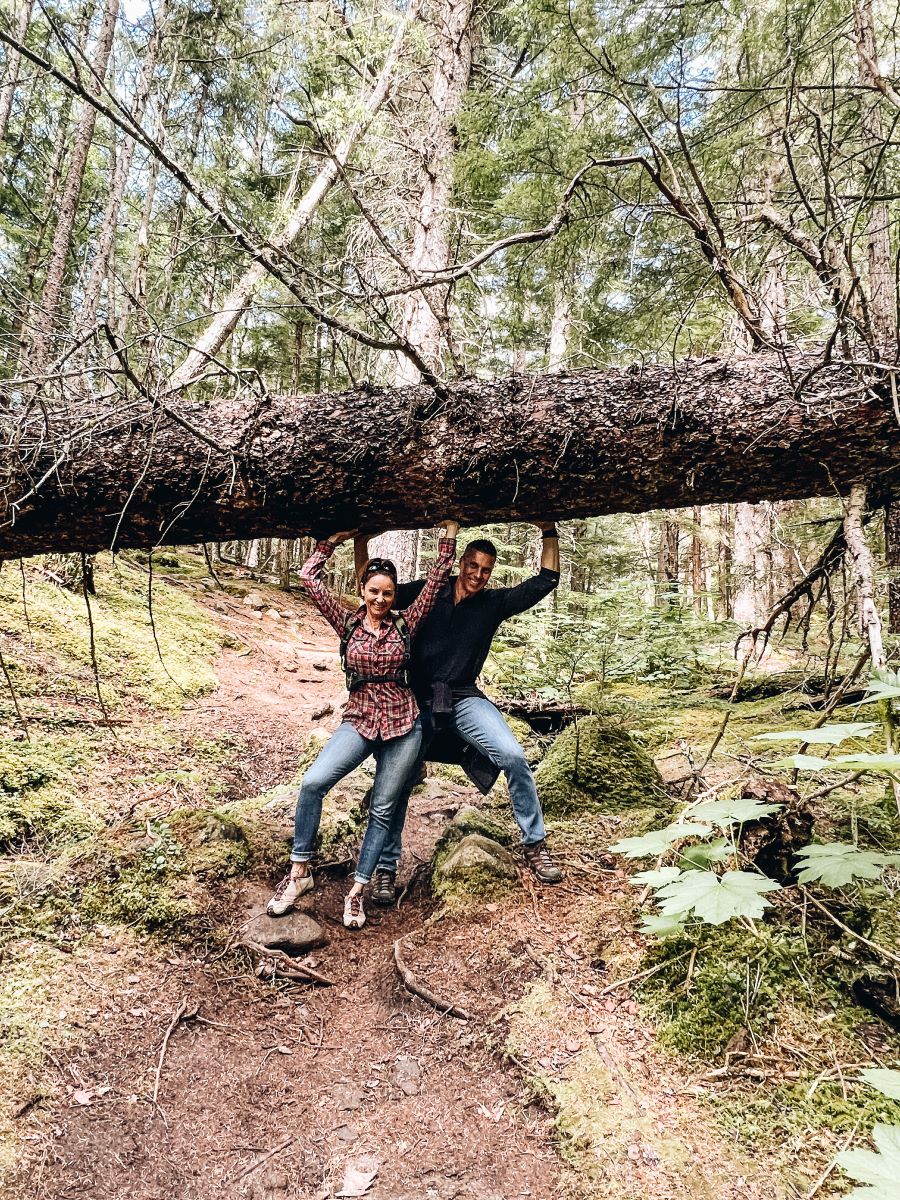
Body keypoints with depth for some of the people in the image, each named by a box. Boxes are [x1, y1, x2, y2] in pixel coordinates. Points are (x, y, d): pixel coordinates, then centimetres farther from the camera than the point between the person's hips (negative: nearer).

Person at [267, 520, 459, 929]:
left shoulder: (406, 623, 1)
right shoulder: (347, 623, 2)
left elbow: (438, 579, -2)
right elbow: (309, 577, -2)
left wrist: (449, 531, -1)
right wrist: (336, 538, 3)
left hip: (403, 726, 0)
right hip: (358, 721, 0)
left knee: (382, 810, 4)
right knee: (312, 783, -21)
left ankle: (357, 891, 16)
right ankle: (299, 872, -4)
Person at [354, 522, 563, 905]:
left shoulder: (494, 602, 4)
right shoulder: (427, 591, 3)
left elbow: (545, 581, 2)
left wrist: (549, 533, -2)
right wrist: (361, 543, -2)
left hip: (464, 700, 0)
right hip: (418, 702, 0)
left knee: (513, 756, -20)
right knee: (398, 781, -1)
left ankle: (534, 845, -4)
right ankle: (385, 867, 17)